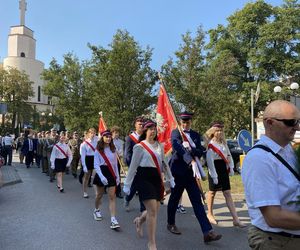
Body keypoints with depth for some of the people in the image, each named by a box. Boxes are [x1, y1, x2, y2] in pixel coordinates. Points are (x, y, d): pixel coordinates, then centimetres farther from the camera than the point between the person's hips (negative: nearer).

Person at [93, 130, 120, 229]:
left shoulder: (113, 149, 5)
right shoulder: (98, 150, -5)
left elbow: (115, 164, 10)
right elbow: (96, 165, -11)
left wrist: (117, 176, 6)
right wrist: (101, 176, -23)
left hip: (111, 173, 2)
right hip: (101, 173, -2)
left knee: (112, 196, -6)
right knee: (99, 195, 14)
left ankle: (113, 220, -10)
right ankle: (96, 210, 43)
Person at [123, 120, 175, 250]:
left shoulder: (159, 146, 10)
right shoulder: (140, 146, -6)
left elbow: (164, 163, 17)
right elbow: (133, 166, -5)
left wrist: (170, 179, 16)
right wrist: (127, 184, -3)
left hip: (156, 178, 6)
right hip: (144, 178, -6)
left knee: (154, 210, 10)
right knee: (152, 210, -9)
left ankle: (139, 220, 43)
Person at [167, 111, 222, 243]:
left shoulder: (196, 135, 10)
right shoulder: (175, 133, -5)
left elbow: (200, 152, 2)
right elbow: (178, 147, -24)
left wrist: (191, 149, -18)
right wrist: (190, 160, -37)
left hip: (190, 172, 4)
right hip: (177, 171, -4)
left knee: (197, 201, 0)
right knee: (174, 198, 12)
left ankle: (207, 232, -2)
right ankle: (171, 224, 33)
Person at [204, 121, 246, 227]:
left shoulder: (223, 142, 7)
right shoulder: (210, 144, -15)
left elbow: (228, 155, 13)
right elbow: (209, 161, -18)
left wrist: (231, 168, 3)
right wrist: (214, 175, -19)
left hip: (224, 170, 6)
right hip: (215, 170, -6)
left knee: (227, 193, 3)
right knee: (212, 192, 10)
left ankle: (235, 219, 1)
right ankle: (210, 214, 30)